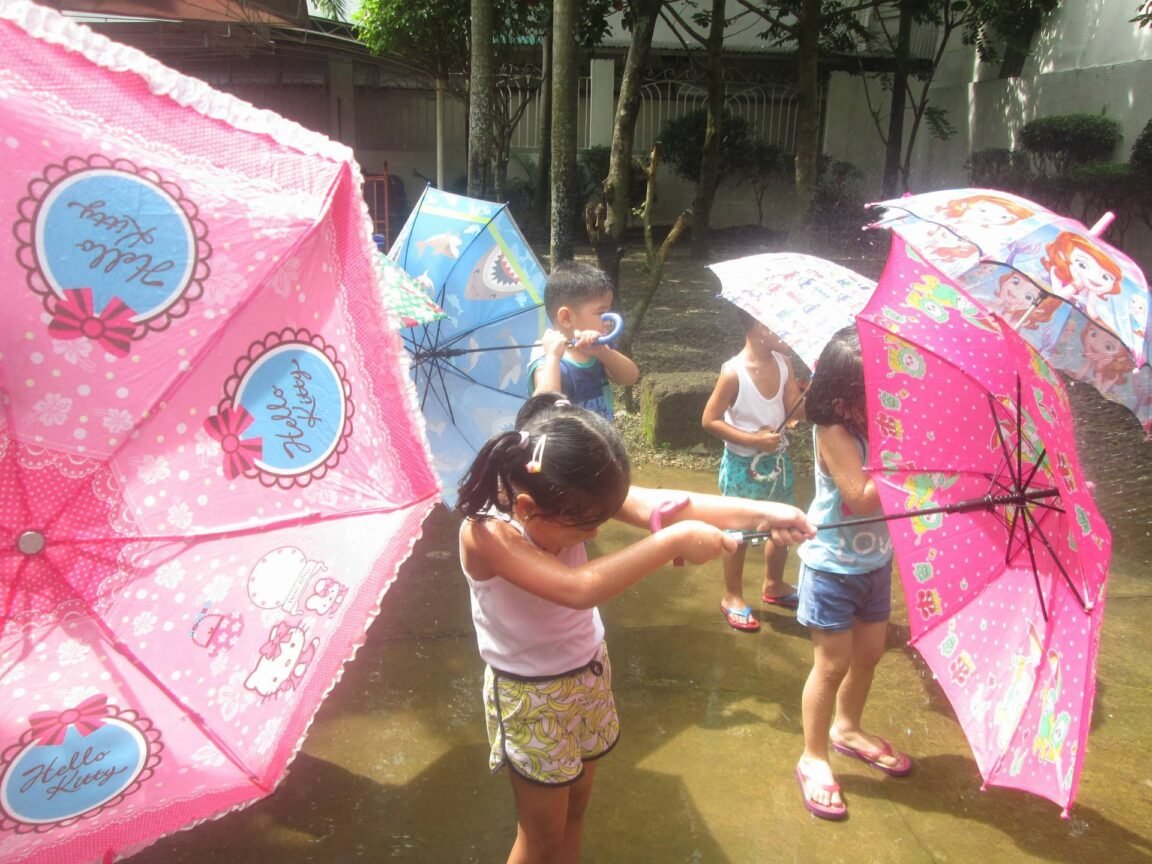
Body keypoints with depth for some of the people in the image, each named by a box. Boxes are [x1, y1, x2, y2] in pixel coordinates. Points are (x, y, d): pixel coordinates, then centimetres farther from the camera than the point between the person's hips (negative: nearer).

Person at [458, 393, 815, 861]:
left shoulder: (568, 499, -15)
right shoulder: (485, 533, -32)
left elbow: (654, 504, -24)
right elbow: (578, 588, -44)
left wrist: (761, 512, -32)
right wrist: (674, 542, -42)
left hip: (590, 672, 6)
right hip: (532, 697, -6)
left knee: (575, 807, 23)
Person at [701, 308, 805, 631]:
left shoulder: (783, 363, -5)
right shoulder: (734, 372, -22)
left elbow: (797, 410, -5)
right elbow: (710, 420, -18)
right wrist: (754, 439, -22)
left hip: (777, 460, 7)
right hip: (743, 466, -6)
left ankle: (774, 585, 44)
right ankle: (732, 597, 30)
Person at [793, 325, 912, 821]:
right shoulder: (834, 431, -24)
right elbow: (862, 498, -30)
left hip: (874, 563, 7)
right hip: (832, 568, -7)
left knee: (869, 653, 20)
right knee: (832, 664, 3)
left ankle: (847, 729, 45)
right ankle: (813, 759, 22)